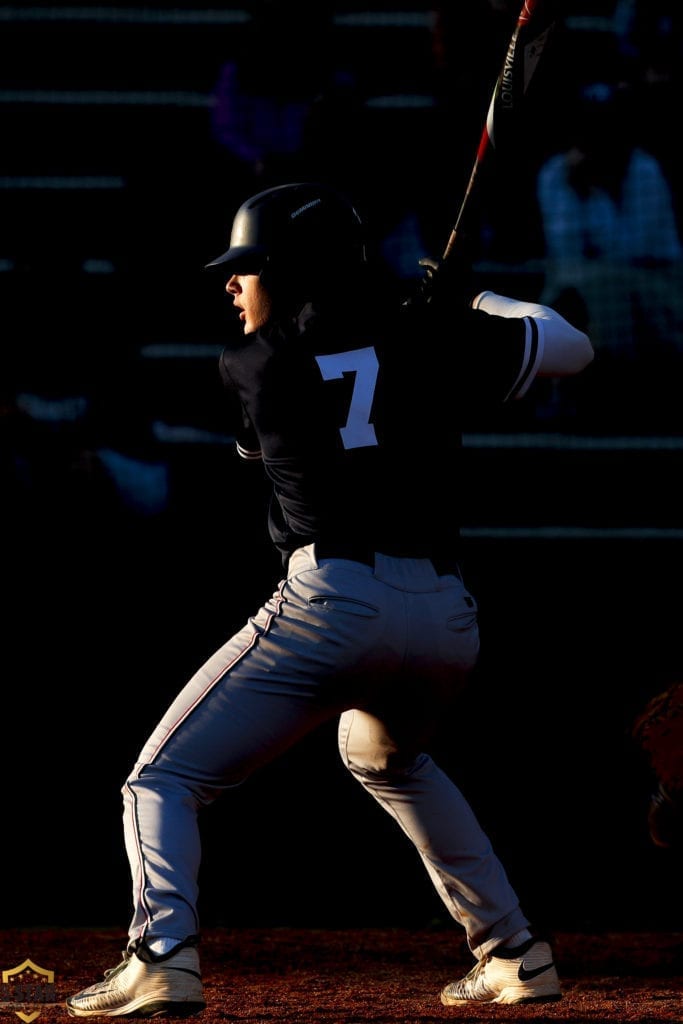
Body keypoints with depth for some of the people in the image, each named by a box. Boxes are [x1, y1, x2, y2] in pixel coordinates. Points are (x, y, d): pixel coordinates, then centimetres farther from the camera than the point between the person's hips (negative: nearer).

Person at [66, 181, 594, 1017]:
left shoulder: (252, 364, 7)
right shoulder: (428, 339, 10)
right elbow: (572, 346, 18)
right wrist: (479, 304, 35)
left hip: (329, 604, -5)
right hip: (447, 618, 5)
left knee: (163, 781, 1)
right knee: (386, 760, 36)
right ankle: (514, 954, 31)